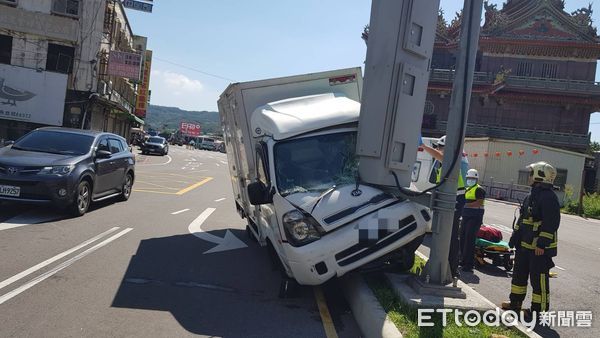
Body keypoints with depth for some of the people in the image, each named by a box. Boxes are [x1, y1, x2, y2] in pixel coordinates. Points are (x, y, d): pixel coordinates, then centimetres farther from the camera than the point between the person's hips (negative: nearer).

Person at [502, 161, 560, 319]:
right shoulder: (531, 196, 15)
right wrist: (514, 238, 20)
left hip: (540, 248, -10)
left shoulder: (549, 197, -16)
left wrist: (542, 244, -24)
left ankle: (539, 309, 7)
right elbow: (521, 220, 20)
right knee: (519, 273, 18)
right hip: (525, 245, 10)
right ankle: (515, 302, 31)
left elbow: (551, 223, -22)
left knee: (539, 278, -3)